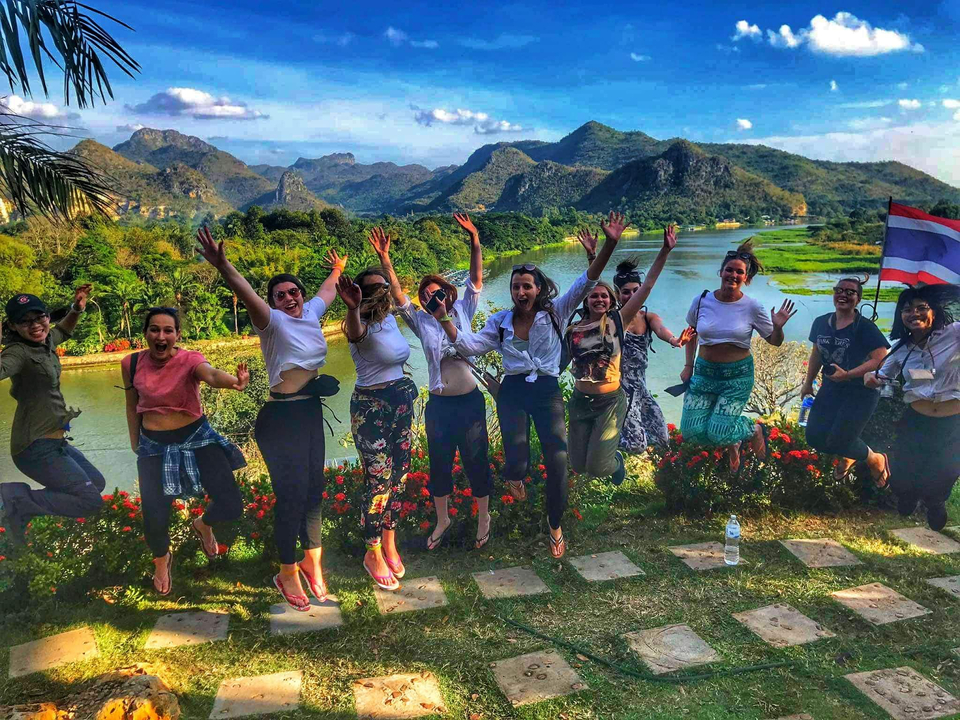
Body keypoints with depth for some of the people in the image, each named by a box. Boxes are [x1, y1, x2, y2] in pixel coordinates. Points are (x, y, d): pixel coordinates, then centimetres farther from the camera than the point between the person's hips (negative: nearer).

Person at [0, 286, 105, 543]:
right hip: (38, 447, -9)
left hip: (55, 442, 9)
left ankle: (22, 505, 16)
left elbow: (63, 331, 31)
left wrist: (76, 310, 15)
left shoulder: (45, 342, 6)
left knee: (97, 483, 22)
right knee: (91, 500, -11)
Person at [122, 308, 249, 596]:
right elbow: (132, 405, 10)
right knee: (154, 518, -3)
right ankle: (161, 560, 36)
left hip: (197, 437, -1)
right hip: (154, 445, 2)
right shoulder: (131, 364, -7)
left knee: (231, 506, -8)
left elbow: (211, 374, -41)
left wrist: (232, 381, -64)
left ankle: (203, 525, 32)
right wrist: (135, 443, 18)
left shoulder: (189, 359, -17)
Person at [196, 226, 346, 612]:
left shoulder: (311, 313, 10)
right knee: (291, 493, -3)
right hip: (281, 417, -7)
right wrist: (223, 266, -46)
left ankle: (312, 561, 29)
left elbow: (328, 290, 31)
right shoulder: (273, 321, -9)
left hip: (311, 412, 7)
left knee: (314, 489, 13)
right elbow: (247, 293, -29)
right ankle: (287, 573, 14)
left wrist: (337, 270, 49)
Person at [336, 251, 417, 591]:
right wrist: (353, 309, -64)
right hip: (371, 406, -8)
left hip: (403, 400, 8)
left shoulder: (390, 318, 5)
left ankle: (389, 544, 28)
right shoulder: (364, 326, -17)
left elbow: (390, 286, 29)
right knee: (379, 482, -5)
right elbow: (354, 332, -45)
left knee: (399, 476, 12)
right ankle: (373, 554, 13)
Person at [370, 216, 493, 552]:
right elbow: (398, 296, -8)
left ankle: (483, 518, 28)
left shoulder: (462, 312, 2)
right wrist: (385, 260, -19)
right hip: (440, 404, 1)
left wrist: (475, 241, -18)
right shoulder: (421, 322, 3)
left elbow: (476, 279, -7)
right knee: (439, 463, 12)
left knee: (476, 461, 8)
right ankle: (442, 519, 33)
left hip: (470, 400, -1)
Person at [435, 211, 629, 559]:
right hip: (513, 393, 1)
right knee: (517, 462, -9)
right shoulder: (500, 321, 6)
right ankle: (514, 476, 34)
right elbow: (469, 345, -1)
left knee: (558, 461, -3)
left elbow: (585, 284, -10)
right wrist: (445, 320, -14)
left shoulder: (554, 312, 0)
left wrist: (609, 245, -22)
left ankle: (555, 528, 19)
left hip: (547, 391, 0)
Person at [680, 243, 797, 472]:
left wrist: (778, 327, -22)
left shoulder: (752, 307, -9)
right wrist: (688, 365, 7)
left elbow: (774, 342, 0)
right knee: (690, 431, -5)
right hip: (704, 372, 3)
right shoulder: (702, 300, -6)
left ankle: (754, 430, 25)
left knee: (718, 433, -11)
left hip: (738, 375, -2)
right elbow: (691, 332, 12)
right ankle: (731, 444, 29)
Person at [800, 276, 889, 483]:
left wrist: (847, 375, -29)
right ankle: (849, 455, 35)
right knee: (815, 437, 1)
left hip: (861, 391, -6)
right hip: (831, 388, 6)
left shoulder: (865, 328, -16)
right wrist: (808, 383, 19)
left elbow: (880, 360, -21)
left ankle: (874, 459, 27)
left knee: (838, 441, -7)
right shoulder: (821, 323, 1)